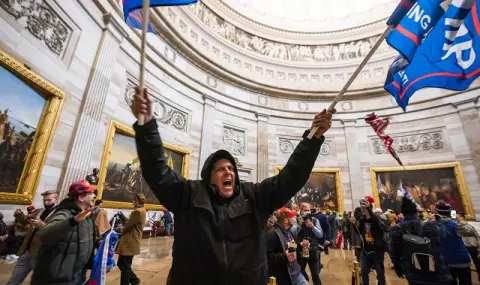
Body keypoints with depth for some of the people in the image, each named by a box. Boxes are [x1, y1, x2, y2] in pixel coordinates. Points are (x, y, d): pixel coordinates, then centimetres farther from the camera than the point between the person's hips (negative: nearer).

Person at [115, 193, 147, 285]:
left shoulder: (137, 211, -21)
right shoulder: (142, 211, 13)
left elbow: (128, 225, -17)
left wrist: (121, 233, 2)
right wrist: (123, 217, 13)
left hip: (129, 242, -10)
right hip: (130, 242, 10)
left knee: (124, 266, 3)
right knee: (121, 264, 20)